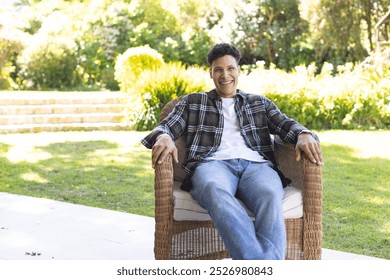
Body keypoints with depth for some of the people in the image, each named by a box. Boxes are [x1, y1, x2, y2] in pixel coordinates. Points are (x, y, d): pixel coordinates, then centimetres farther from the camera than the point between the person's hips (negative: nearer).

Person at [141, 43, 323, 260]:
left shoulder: (261, 103, 30)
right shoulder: (192, 102, 27)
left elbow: (286, 124, 16)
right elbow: (166, 126, 16)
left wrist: (304, 135, -10)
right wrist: (164, 138, -12)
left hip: (256, 164, 2)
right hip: (212, 163, -2)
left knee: (270, 197, -38)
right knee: (216, 192, -42)